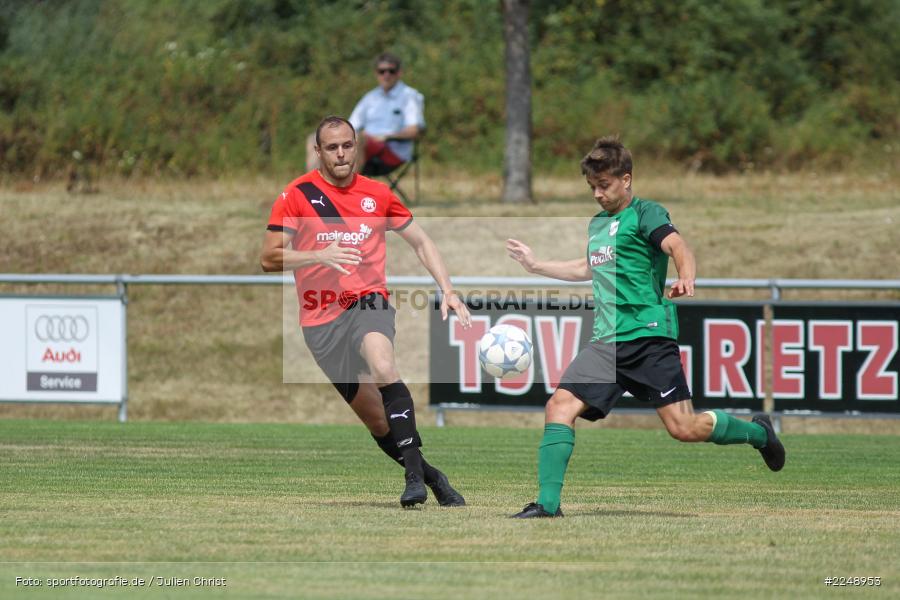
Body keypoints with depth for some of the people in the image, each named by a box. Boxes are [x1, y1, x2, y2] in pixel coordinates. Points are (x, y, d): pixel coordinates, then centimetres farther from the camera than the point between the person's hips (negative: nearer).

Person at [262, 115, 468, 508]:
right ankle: (431, 477, 20)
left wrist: (447, 290, 7)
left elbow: (420, 242, 18)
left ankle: (414, 474, -36)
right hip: (321, 320, 1)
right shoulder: (297, 195, 0)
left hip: (368, 302, -1)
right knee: (374, 418, 1)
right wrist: (320, 255, -18)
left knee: (383, 368, -33)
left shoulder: (377, 194, 7)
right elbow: (269, 258, -3)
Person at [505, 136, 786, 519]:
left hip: (647, 334, -7)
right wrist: (535, 266, 41)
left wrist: (685, 279, -43)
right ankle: (548, 504, -13)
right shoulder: (597, 223, 20)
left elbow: (678, 247, -21)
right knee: (560, 406, -12)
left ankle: (759, 433, 19)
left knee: (684, 428, -8)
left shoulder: (644, 214, -3)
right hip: (607, 342, 7)